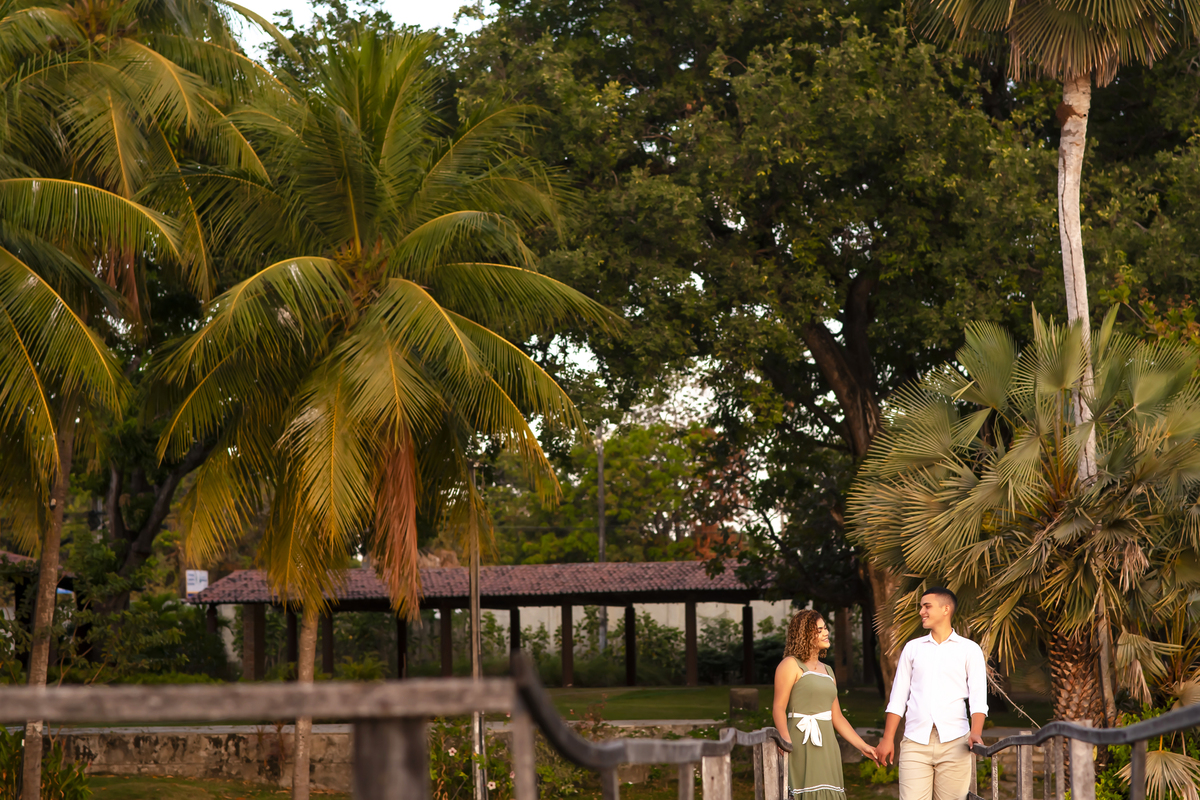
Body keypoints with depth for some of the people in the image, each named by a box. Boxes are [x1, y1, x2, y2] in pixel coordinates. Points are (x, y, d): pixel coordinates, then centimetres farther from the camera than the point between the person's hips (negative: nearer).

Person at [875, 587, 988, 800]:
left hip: (954, 742, -2)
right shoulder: (912, 648, 17)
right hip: (915, 742, 2)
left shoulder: (969, 650, 8)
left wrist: (975, 733, -18)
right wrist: (888, 739, 7)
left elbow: (978, 697, -1)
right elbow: (898, 698, 16)